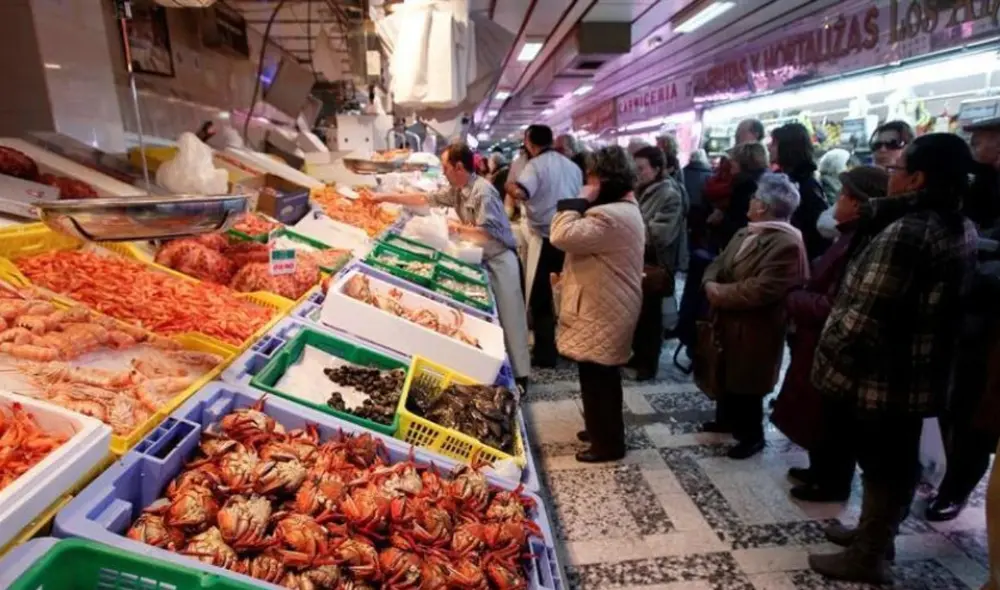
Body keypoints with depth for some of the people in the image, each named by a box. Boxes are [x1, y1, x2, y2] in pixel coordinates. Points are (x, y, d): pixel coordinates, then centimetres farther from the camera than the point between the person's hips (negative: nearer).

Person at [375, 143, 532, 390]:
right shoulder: (457, 190, 5)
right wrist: (387, 197, 13)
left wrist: (457, 228, -14)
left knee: (508, 320, -1)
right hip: (483, 260, 9)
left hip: (500, 261, -9)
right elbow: (424, 198, 13)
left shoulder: (482, 191, -21)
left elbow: (486, 234, -27)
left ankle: (518, 376, 9)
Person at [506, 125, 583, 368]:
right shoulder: (572, 165, 12)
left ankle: (545, 353, 7)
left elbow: (520, 193, -26)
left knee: (540, 298, 3)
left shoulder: (536, 164, -9)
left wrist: (508, 184, -8)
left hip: (545, 238, -6)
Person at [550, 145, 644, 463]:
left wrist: (579, 201, -19)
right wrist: (570, 275, 10)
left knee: (598, 380, 2)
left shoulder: (611, 216, -25)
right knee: (601, 378, 22)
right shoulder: (622, 208, 12)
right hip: (606, 308, 11)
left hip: (602, 314, -11)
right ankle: (603, 429, 38)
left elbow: (562, 236, -29)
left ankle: (608, 443, 18)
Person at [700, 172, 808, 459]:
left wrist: (719, 293, -20)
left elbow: (760, 290, -29)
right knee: (726, 377, 24)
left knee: (747, 387, 9)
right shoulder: (745, 234, 8)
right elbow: (718, 264, 10)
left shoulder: (787, 244, -23)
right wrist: (710, 283, -12)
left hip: (753, 332, -9)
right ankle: (726, 419, 46)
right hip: (727, 322, 9)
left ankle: (752, 435, 30)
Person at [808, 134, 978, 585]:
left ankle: (867, 557, 24)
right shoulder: (963, 229, 5)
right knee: (898, 460, 21)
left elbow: (866, 315, -26)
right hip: (923, 372, 8)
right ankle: (876, 532, 40)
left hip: (882, 374, -8)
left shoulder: (905, 233, -24)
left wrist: (831, 353, -8)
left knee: (879, 462, 6)